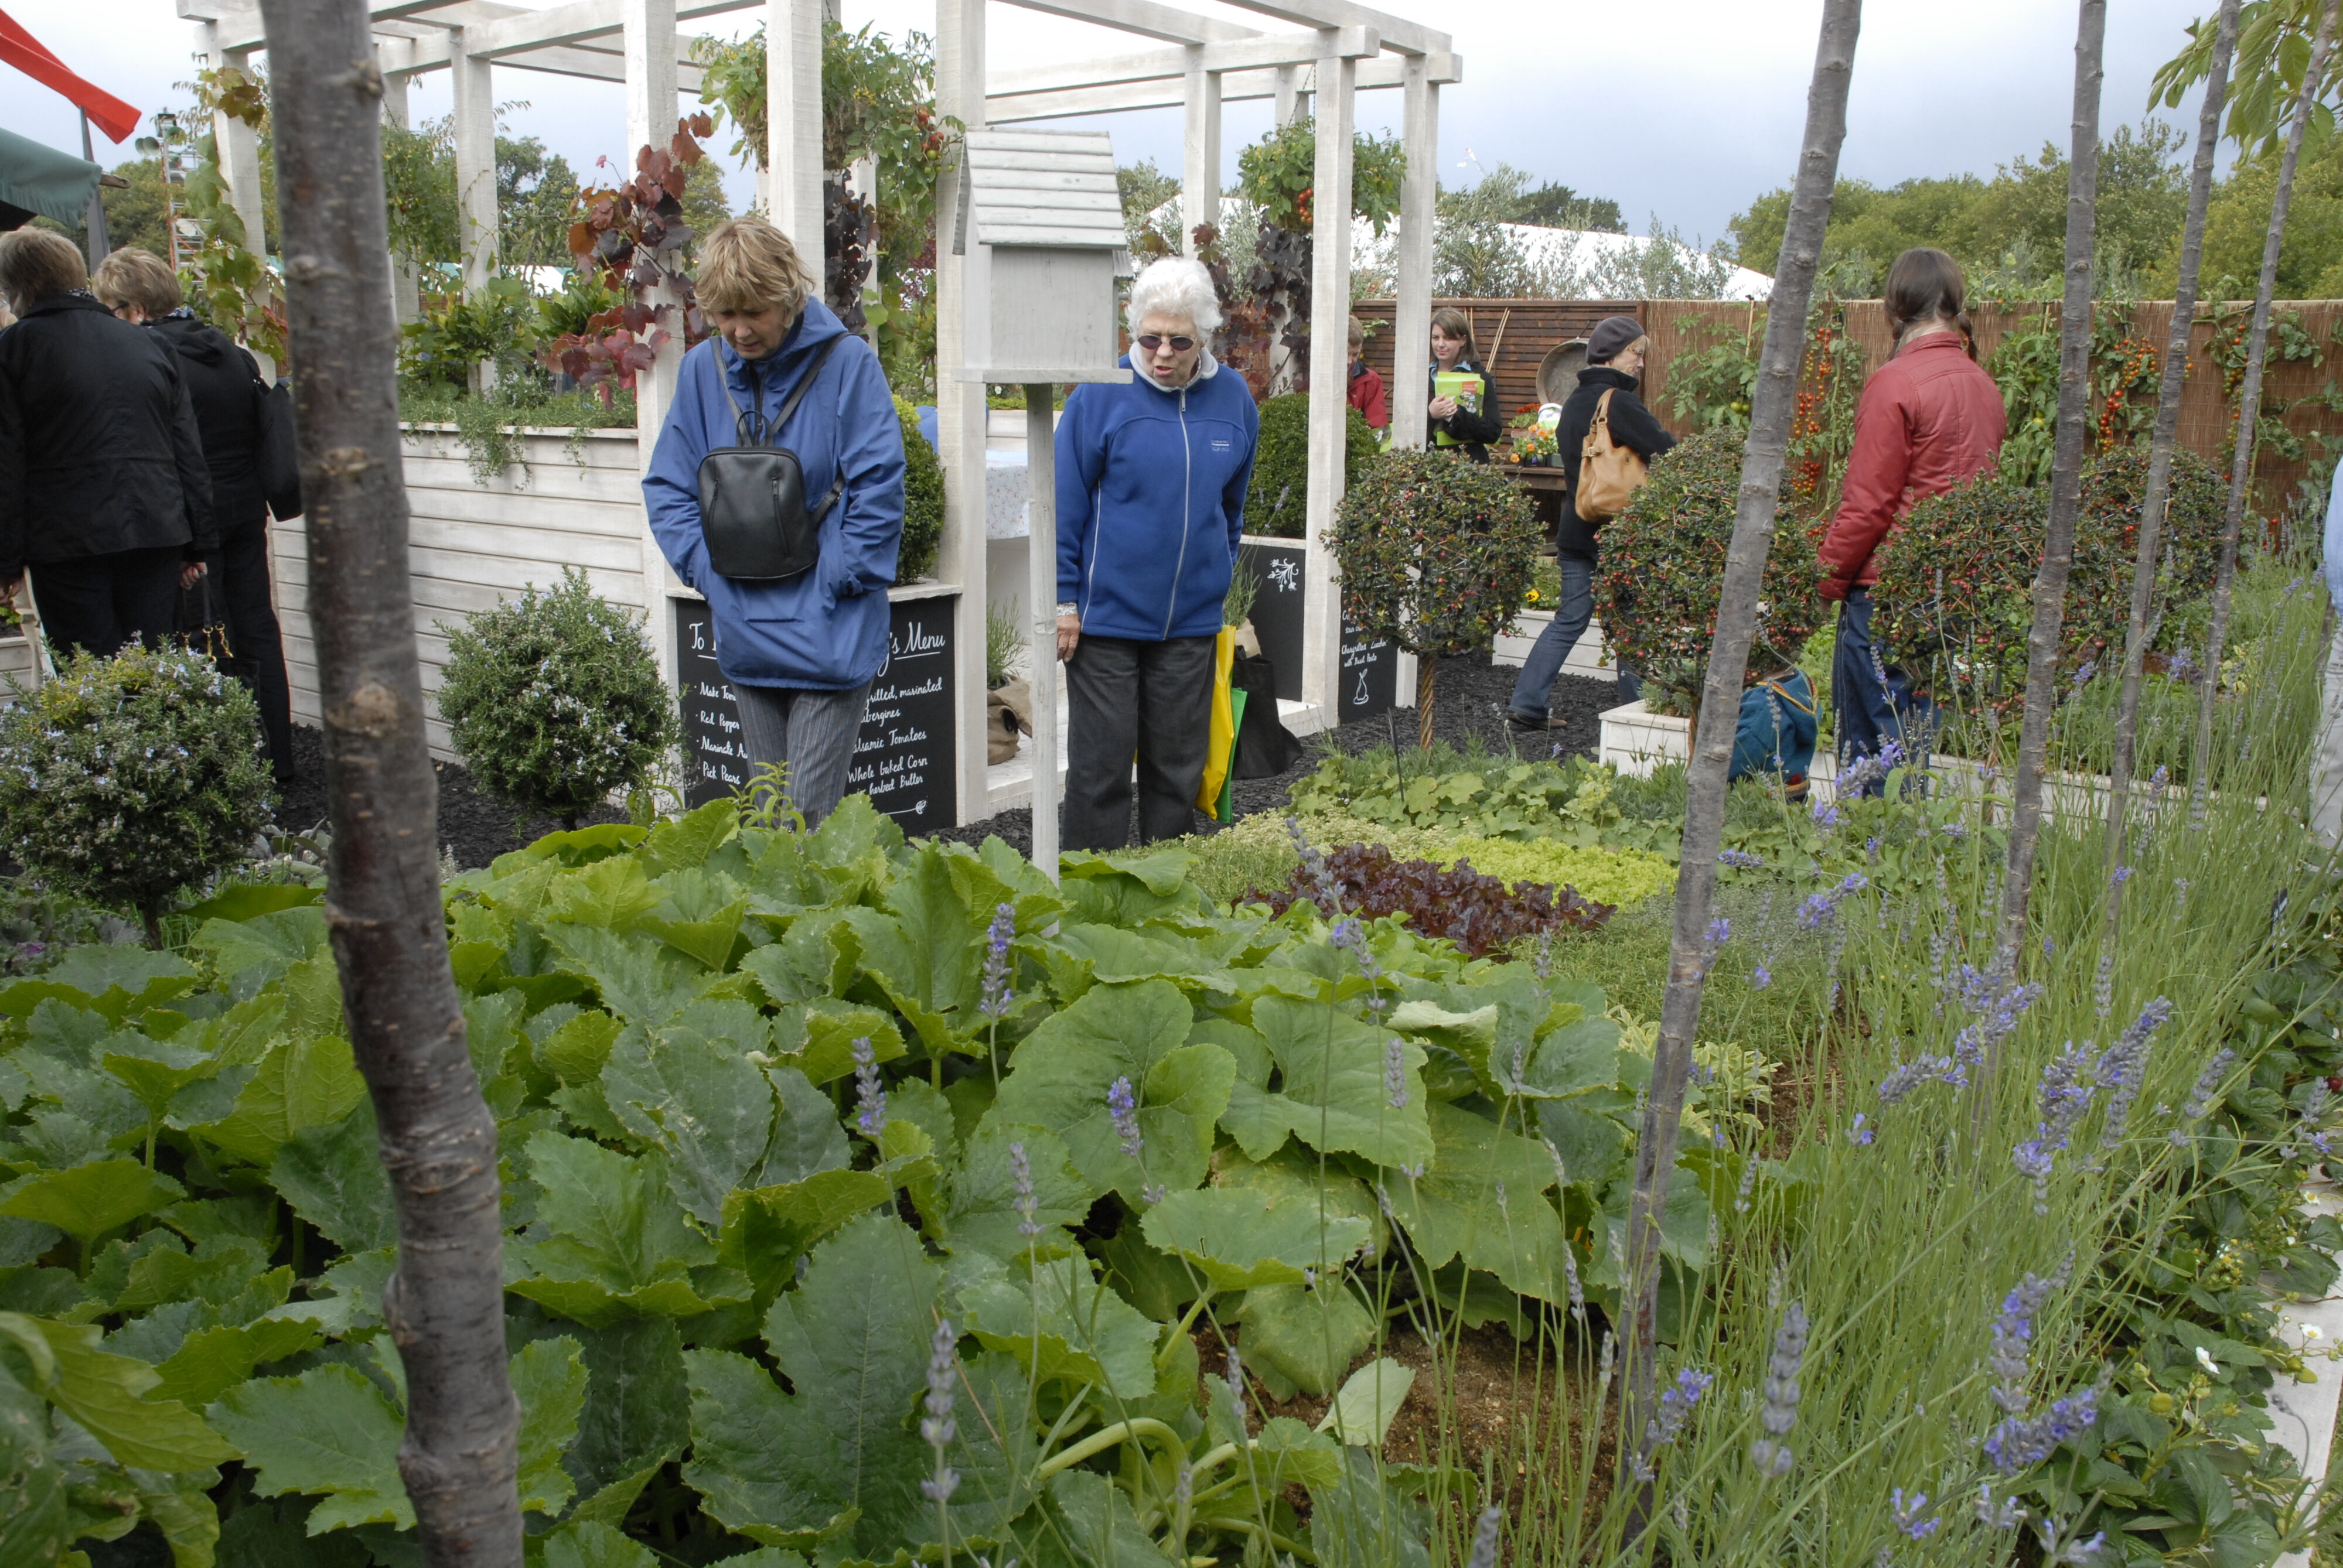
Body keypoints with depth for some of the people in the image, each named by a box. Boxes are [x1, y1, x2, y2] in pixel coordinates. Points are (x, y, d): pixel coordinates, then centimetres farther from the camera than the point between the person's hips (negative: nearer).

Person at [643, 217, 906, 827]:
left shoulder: (846, 361, -8)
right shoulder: (702, 369, 4)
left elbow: (879, 486, -10)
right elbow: (667, 486, 10)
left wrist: (833, 583, -13)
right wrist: (707, 569, -3)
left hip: (829, 633, -5)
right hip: (745, 635, 5)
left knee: (811, 814, -5)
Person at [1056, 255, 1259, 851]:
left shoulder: (1233, 398, 4)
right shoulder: (1102, 394, -7)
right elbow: (1065, 505, -4)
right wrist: (1064, 601, -7)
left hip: (1192, 622, 4)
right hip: (1105, 617, -3)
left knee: (1178, 769, 11)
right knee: (1100, 768, 2)